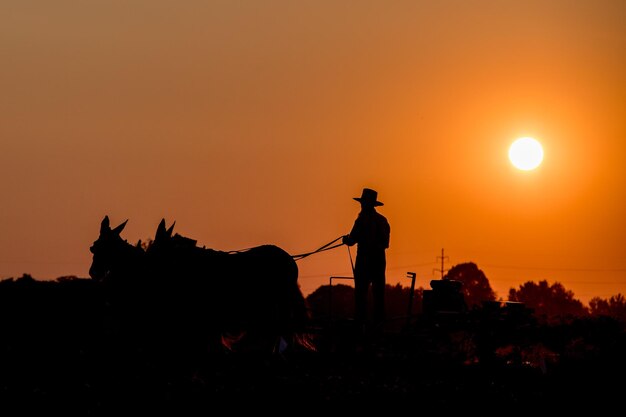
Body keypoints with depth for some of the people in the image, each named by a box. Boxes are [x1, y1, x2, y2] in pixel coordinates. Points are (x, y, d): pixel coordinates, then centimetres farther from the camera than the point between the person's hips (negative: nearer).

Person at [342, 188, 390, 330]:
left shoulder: (362, 220, -12)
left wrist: (346, 239, 10)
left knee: (360, 292, -3)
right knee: (378, 292, 8)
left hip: (364, 261, -6)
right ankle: (379, 322, 7)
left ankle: (360, 322, -8)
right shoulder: (382, 220, 8)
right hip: (379, 260, 6)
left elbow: (351, 240, -13)